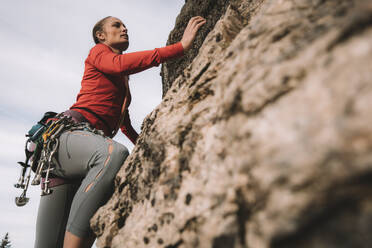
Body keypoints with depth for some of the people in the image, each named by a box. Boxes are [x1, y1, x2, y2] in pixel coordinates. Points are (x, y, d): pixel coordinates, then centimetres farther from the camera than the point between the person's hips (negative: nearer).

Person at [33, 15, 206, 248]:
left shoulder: (123, 81, 31)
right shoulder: (98, 51, 10)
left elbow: (124, 123, 42)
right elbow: (120, 64, -16)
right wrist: (181, 46, -19)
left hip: (92, 145, 8)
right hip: (67, 133, -7)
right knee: (115, 154, -42)